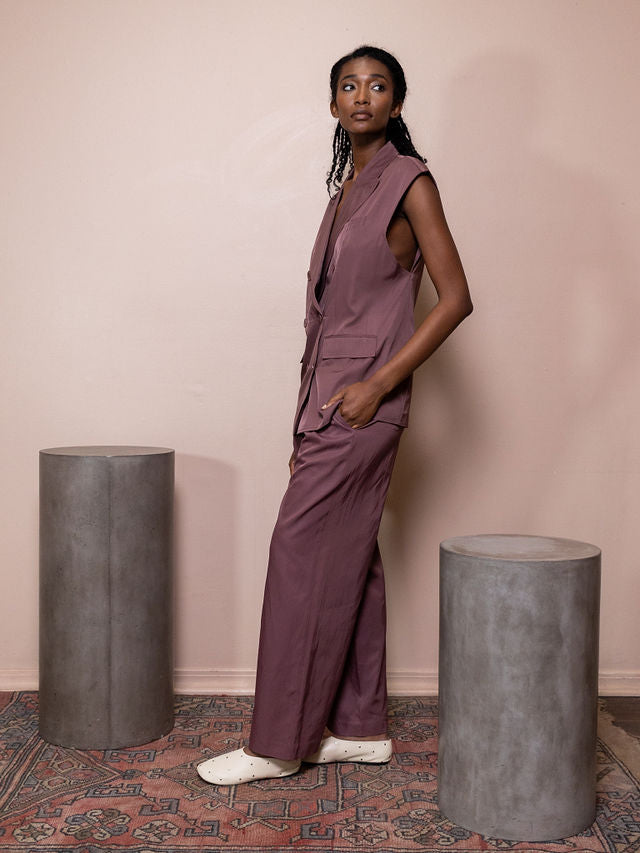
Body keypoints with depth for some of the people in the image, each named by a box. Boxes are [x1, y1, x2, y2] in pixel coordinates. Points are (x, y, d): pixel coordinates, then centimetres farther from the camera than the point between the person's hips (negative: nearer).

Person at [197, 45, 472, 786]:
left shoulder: (408, 181, -6)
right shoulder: (347, 187, 17)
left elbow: (454, 298, -11)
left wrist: (377, 384, -16)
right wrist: (309, 423, 14)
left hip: (363, 397, -8)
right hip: (329, 395, 8)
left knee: (303, 550, -7)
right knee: (349, 559, 10)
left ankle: (278, 743, 2)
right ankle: (362, 727, 19)